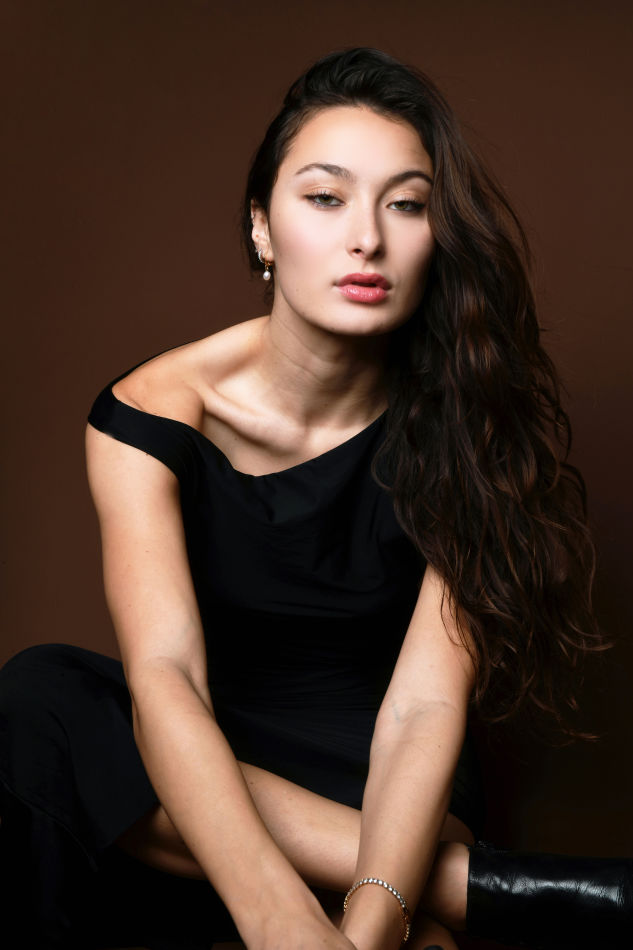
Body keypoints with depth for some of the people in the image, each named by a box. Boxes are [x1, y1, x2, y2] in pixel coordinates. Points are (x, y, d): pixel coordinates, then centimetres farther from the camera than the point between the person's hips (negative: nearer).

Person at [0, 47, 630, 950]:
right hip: (204, 765, 4)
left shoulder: (461, 426, -12)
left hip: (375, 789, -3)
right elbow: (162, 674, -27)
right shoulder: (153, 413, -13)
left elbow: (424, 707, -21)